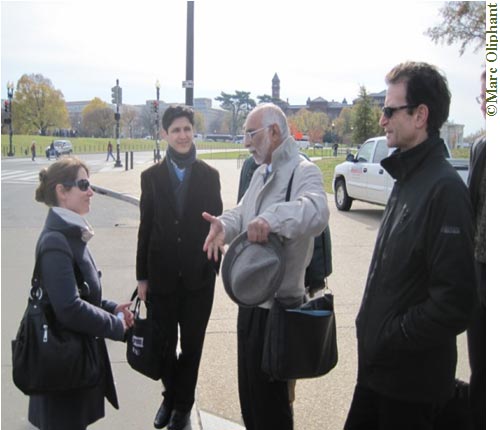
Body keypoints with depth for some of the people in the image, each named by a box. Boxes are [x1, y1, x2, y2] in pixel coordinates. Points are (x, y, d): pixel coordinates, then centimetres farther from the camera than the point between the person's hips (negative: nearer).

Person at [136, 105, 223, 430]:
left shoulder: (209, 175, -2)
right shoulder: (152, 176, 0)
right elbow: (146, 227, 1)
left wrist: (216, 266, -1)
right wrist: (142, 276, 2)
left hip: (198, 275, 0)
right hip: (162, 275, 1)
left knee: (192, 345, 12)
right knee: (164, 344, 14)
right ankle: (170, 397, 38)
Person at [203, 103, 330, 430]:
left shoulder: (304, 171, -17)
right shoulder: (261, 173, 15)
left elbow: (316, 210, -36)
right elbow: (243, 213, 11)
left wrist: (273, 218, -54)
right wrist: (225, 224, -12)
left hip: (279, 304, -9)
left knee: (270, 394, 7)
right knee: (249, 387, 22)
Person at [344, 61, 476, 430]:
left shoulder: (444, 188, -21)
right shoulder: (408, 178, 8)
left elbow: (454, 304, -25)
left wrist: (391, 337, -17)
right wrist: (372, 330, 10)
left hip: (412, 379, -8)